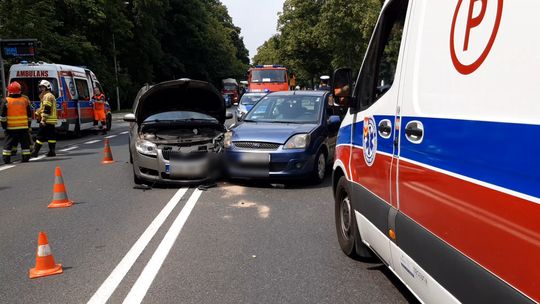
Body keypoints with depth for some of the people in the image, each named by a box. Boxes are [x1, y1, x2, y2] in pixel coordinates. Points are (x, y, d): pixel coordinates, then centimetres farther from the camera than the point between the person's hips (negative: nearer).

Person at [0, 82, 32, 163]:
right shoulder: (25, 100, 3)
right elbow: (29, 114, 9)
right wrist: (28, 124, 16)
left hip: (11, 127, -2)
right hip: (23, 126, 2)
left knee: (8, 143, 5)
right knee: (25, 143, 8)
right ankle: (26, 158, 9)